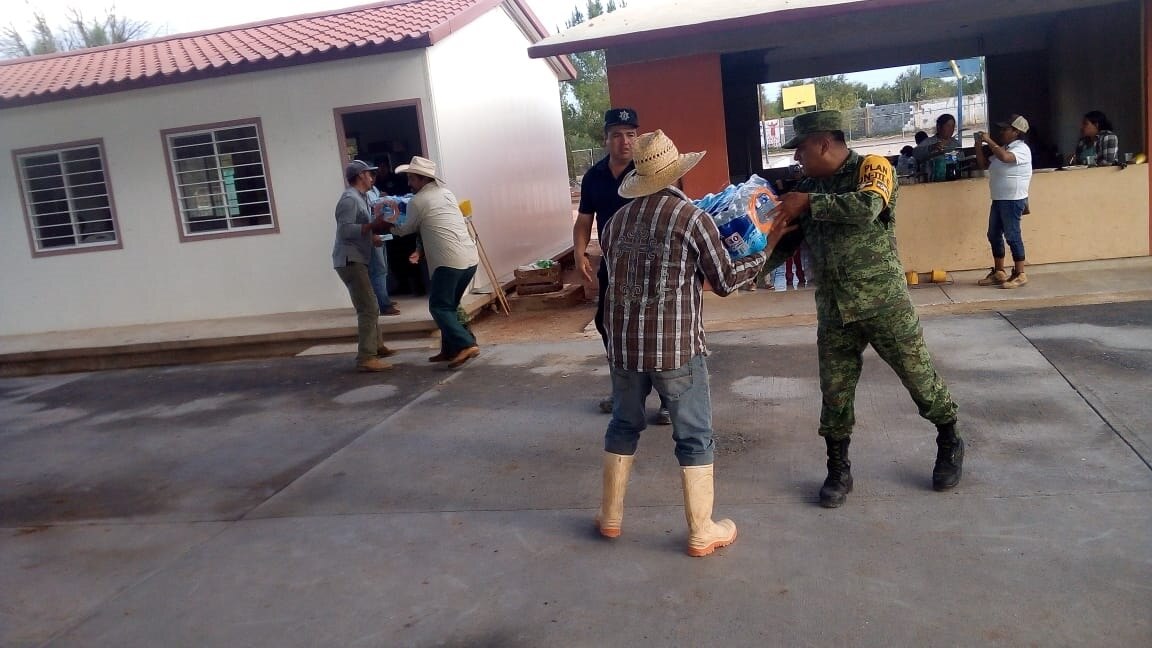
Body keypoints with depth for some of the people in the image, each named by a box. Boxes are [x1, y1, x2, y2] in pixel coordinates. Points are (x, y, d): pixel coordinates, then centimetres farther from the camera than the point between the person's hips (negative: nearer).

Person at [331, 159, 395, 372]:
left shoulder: (359, 198, 18)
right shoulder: (350, 199, -13)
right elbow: (345, 230, -24)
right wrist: (373, 225, -26)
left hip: (356, 260, 11)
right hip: (350, 260, -11)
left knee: (370, 306, 20)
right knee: (368, 308, -15)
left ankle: (375, 346, 33)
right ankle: (365, 358, -18)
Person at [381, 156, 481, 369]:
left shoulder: (417, 201, -3)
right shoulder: (446, 193, 19)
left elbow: (406, 230, 14)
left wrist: (390, 226, 32)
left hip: (450, 261, -8)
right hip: (470, 258, 8)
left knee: (439, 307, -1)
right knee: (449, 306, 17)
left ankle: (466, 345, -15)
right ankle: (449, 349, 18)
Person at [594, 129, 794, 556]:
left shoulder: (616, 221, 6)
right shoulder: (692, 218, -9)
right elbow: (725, 282, -4)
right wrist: (764, 251, 12)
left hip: (623, 343, 5)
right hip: (676, 347, -5)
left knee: (624, 425, 20)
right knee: (694, 437, 8)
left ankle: (611, 515, 31)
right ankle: (701, 531, 17)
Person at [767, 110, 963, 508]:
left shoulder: (871, 168, -9)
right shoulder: (807, 188, 8)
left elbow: (867, 208, -30)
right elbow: (786, 241, 8)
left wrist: (810, 204, -21)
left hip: (883, 303, -4)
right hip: (833, 312, 5)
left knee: (920, 378, 9)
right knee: (835, 393, 8)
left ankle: (949, 446, 33)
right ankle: (838, 471, 23)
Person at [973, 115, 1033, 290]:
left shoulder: (1021, 149, -11)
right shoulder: (1003, 148, 16)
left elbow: (1005, 157, -31)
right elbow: (984, 164, 17)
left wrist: (989, 141, -21)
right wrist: (979, 145, 6)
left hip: (1013, 200, -9)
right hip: (998, 200, 9)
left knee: (1012, 236, -6)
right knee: (994, 235, 11)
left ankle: (1020, 275, 0)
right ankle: (999, 273, 19)